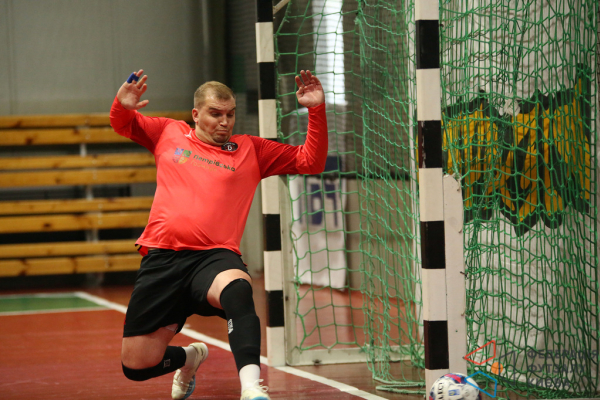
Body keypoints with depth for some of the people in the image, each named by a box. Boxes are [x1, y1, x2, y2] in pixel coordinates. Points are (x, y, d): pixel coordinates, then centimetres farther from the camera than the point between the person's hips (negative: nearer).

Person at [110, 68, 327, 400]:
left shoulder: (250, 150, 15)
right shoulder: (169, 134, 18)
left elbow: (311, 161, 13)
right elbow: (123, 124, 32)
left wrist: (316, 110, 1)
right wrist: (123, 104, 7)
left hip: (214, 257, -2)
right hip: (161, 258, 2)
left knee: (238, 289, -41)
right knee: (136, 367, 2)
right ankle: (189, 358, 37)